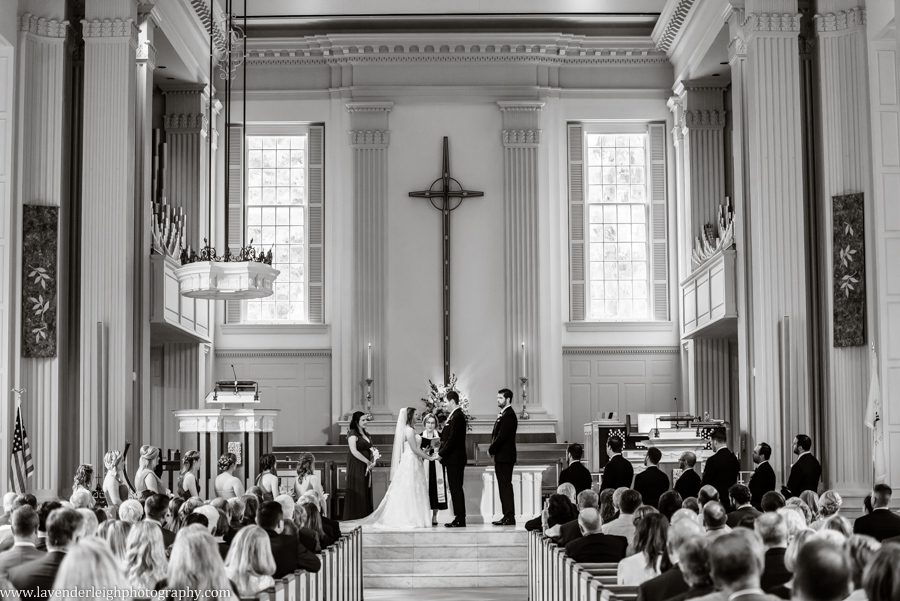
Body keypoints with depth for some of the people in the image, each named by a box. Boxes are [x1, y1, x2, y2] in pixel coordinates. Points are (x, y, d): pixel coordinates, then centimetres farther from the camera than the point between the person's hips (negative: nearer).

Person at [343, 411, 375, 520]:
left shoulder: (366, 434, 16)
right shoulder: (352, 433, -8)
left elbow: (370, 450, 19)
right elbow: (354, 451, -18)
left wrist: (372, 461, -2)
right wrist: (368, 462, -17)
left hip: (366, 469, 8)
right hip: (356, 467, -8)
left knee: (366, 493, 6)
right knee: (357, 493, -7)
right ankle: (354, 518, -3)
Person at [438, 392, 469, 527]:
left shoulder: (457, 417, -16)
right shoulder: (455, 415, 15)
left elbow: (452, 439, -20)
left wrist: (441, 454, -16)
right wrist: (440, 449, 9)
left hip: (455, 459, -10)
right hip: (453, 459, 10)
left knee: (456, 489, -7)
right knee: (455, 489, 11)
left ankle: (460, 520, -4)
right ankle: (458, 518, 14)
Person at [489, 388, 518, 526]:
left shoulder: (509, 415, -14)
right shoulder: (503, 414, 18)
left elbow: (502, 436, -19)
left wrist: (491, 449, -9)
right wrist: (492, 448, 5)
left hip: (505, 457, -10)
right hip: (501, 457, 10)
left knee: (505, 487, -9)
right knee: (503, 487, 11)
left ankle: (510, 517, -8)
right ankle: (507, 516, 14)